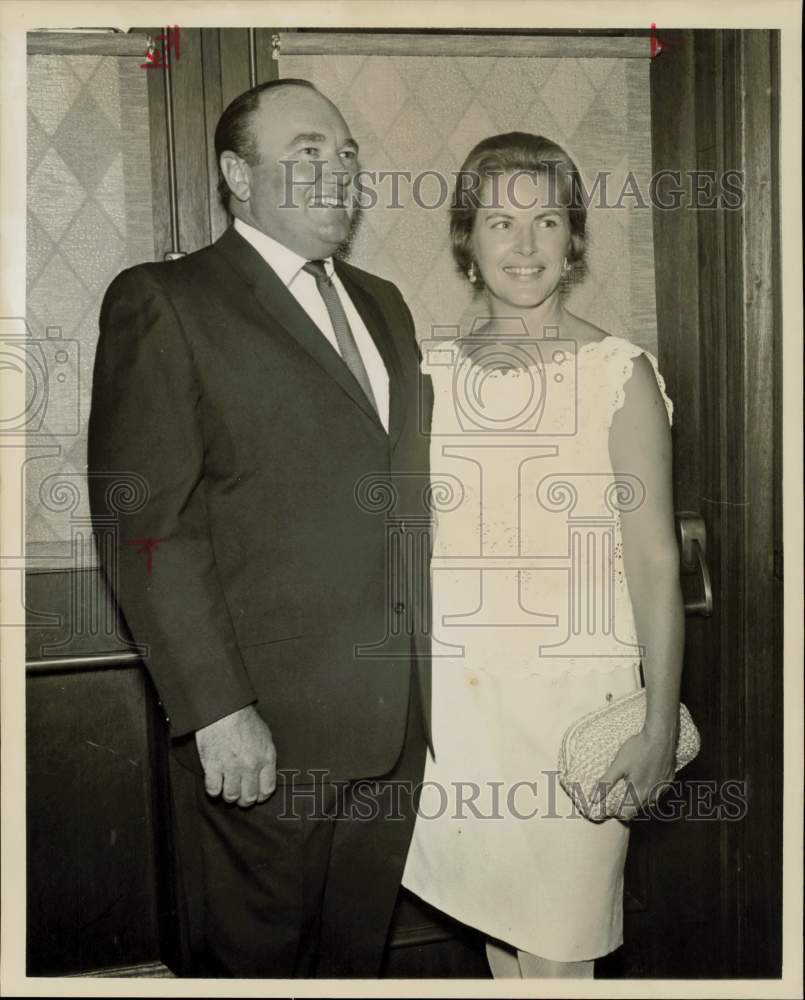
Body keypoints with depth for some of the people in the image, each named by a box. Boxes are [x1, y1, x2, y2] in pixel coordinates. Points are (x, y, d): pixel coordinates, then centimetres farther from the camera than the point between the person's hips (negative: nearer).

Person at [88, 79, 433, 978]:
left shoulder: (383, 305, 15)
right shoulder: (164, 303, -7)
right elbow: (144, 523, -14)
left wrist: (430, 668, 10)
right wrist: (214, 708, -18)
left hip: (397, 720, 6)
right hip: (260, 730, -6)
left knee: (358, 951, 20)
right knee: (252, 962, 12)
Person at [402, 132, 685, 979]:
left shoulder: (619, 372, -8)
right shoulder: (433, 369, 5)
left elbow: (654, 561, -8)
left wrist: (661, 726, -9)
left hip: (574, 692, -4)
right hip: (457, 693, 4)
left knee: (555, 948, 7)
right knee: (494, 917, 18)